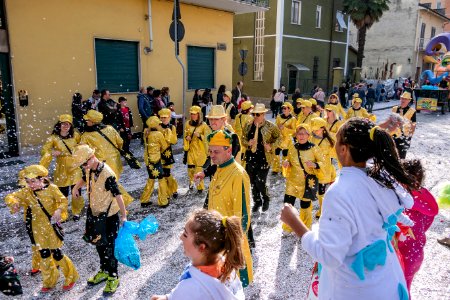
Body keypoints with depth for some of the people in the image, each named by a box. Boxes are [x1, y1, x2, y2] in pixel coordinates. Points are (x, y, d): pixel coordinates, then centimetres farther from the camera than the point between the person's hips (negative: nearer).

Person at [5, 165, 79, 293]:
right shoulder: (26, 192, -2)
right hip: (38, 229, 4)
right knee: (44, 255, 13)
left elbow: (63, 201, -10)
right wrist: (13, 203, -26)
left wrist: (59, 211, -29)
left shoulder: (51, 189, -12)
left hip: (52, 227, -4)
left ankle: (71, 277, 22)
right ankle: (49, 282, 34)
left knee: (57, 254, 0)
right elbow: (10, 197, -3)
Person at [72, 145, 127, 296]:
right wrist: (76, 187, 6)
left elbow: (117, 194, -27)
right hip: (96, 213, 8)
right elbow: (85, 179, 21)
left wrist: (123, 215, -26)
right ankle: (104, 270, 39)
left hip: (110, 216, -8)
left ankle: (113, 277, 18)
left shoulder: (107, 174, -28)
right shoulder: (89, 170, -4)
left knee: (109, 246, 2)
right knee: (99, 244, 20)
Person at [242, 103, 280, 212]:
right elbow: (243, 139, 13)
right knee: (253, 182, 11)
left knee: (260, 182, -7)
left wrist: (271, 146, -11)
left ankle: (266, 199, 22)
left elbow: (279, 138, 6)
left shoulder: (271, 126, -5)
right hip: (251, 158, 4)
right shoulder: (248, 126, 4)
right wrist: (248, 143, -9)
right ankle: (257, 201, 32)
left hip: (264, 158, -4)